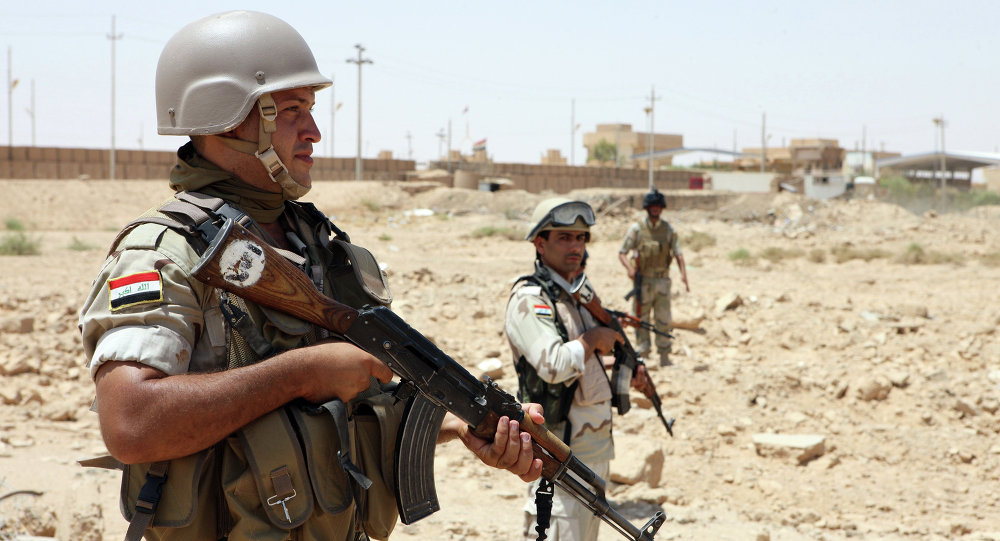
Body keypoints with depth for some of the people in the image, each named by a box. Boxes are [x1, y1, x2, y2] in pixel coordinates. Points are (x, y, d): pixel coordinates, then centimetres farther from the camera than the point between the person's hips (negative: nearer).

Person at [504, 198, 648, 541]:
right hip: (561, 453, -9)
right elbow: (554, 365, -29)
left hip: (596, 448, 9)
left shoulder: (580, 294, 13)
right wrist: (594, 338, -14)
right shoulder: (529, 298, -15)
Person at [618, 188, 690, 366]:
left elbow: (677, 252, 2)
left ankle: (665, 357, 12)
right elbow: (622, 253, -3)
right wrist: (630, 268, -22)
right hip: (643, 281, -3)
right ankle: (641, 355, 7)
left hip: (663, 280, 3)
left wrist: (683, 273, -13)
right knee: (641, 320, 0)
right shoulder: (636, 229, -3)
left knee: (664, 320, 5)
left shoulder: (668, 229, 6)